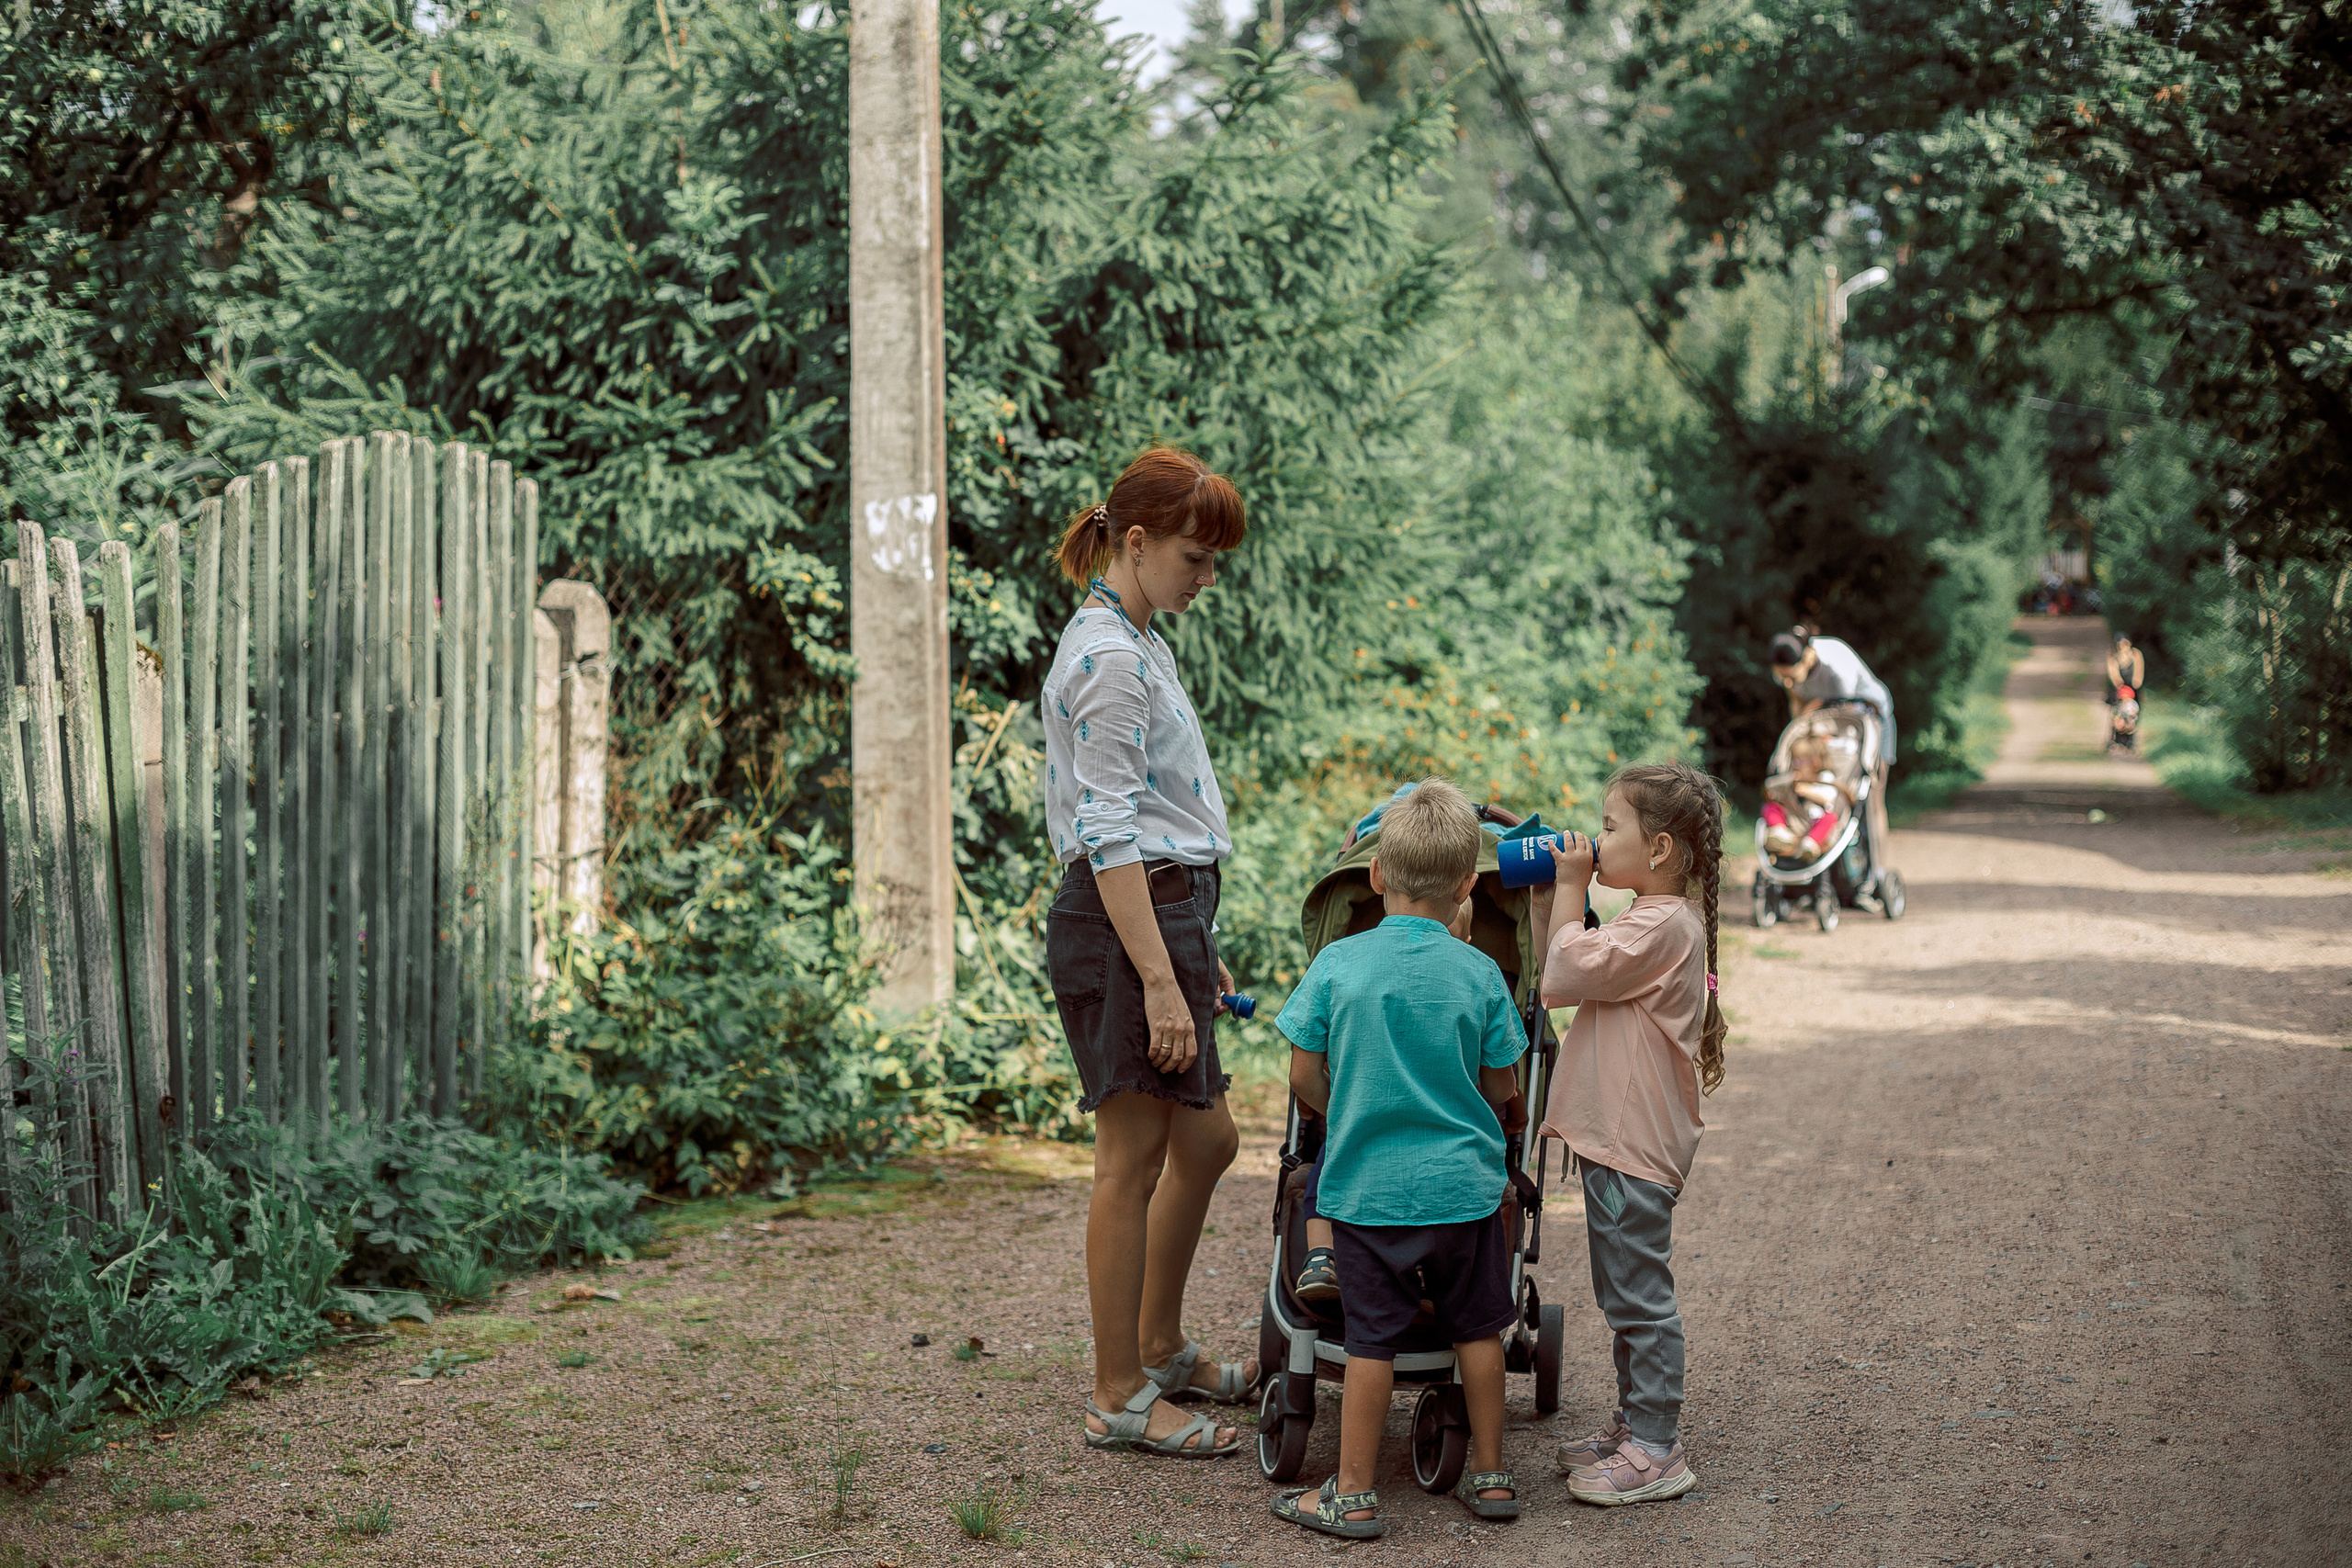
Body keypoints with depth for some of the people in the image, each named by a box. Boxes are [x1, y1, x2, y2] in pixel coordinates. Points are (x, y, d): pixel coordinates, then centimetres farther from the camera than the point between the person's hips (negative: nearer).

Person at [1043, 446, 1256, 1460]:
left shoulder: (1136, 643, 17)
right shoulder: (1107, 657, -15)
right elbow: (1111, 836, -21)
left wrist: (1197, 954, 24)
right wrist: (1159, 979, -24)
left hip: (1164, 914, 10)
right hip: (1121, 921, -10)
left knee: (1204, 1142, 17)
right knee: (1134, 1160, -3)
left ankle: (1161, 1349, 32)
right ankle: (1119, 1400, 6)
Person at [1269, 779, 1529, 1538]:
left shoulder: (1337, 962, -7)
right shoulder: (1479, 973, -6)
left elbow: (1304, 1074, -2)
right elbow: (1501, 1089, 2)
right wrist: (1509, 1121, 26)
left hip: (1366, 1184, -1)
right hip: (1464, 1184, 1)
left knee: (1372, 1338, 5)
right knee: (1476, 1328, 14)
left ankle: (1353, 1493, 10)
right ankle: (1490, 1476, 23)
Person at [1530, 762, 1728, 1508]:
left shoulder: (1663, 925, -19)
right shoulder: (1651, 922, 13)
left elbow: (1564, 977, -21)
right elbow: (1562, 977, 18)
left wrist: (1570, 889, -11)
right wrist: (1548, 900, 9)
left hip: (1634, 1145, -10)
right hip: (1618, 1137, 10)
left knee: (1639, 1297, -4)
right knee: (1626, 1297, 18)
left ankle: (1655, 1452, 1)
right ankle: (1633, 1425, 29)